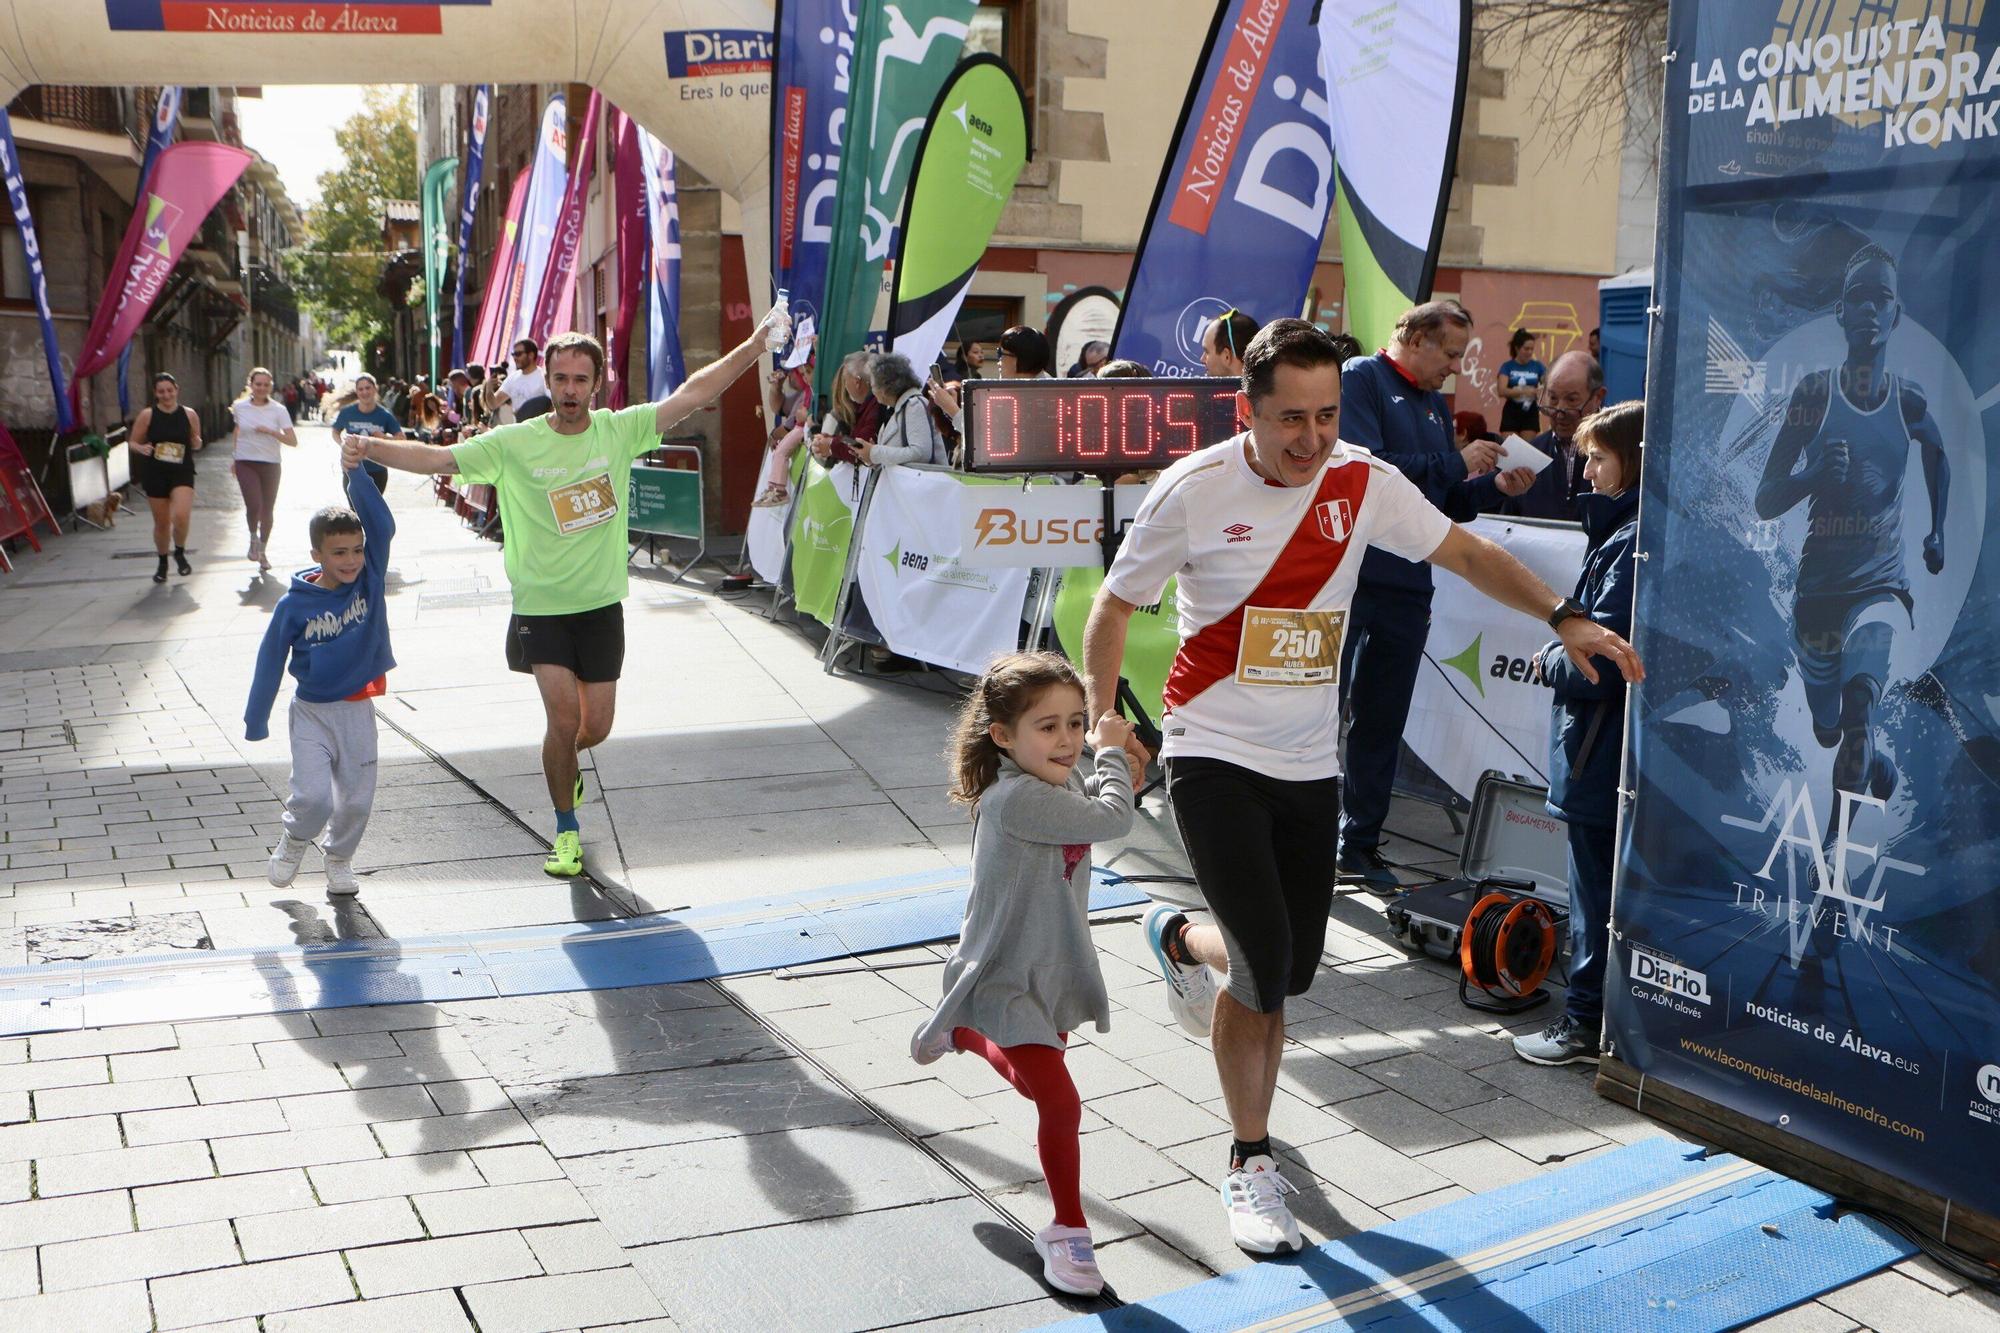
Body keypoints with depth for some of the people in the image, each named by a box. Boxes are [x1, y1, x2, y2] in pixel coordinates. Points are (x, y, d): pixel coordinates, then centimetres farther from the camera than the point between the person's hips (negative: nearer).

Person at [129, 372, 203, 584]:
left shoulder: (189, 415, 1)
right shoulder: (147, 415, -3)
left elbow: (196, 446, 13)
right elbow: (133, 442, 4)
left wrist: (196, 443, -10)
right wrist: (142, 449, -17)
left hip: (182, 473, 0)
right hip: (155, 473, 0)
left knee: (181, 516, -21)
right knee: (161, 523, 9)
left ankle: (180, 553, 8)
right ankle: (162, 563, 32)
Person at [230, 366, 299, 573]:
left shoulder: (278, 411, -3)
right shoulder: (239, 407, 1)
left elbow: (293, 441, -9)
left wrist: (270, 431, -20)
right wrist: (234, 459, 22)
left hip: (271, 464, 1)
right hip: (246, 463, -1)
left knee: (268, 510, 8)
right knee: (254, 505, -18)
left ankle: (262, 551, 28)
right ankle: (253, 538, 12)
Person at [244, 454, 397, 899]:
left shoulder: (370, 581, -7)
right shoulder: (294, 605, -11)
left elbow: (382, 526, -20)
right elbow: (271, 660, -2)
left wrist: (356, 473, -31)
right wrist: (256, 720, 3)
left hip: (358, 709, 2)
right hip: (312, 711, -2)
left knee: (357, 800, 8)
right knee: (313, 796, -11)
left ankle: (339, 856, 34)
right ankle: (295, 840, 21)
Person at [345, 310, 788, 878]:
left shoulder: (619, 430, -4)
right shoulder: (515, 443, -8)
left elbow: (692, 394, -6)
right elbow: (435, 457, -11)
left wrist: (757, 345, -11)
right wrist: (370, 447, -27)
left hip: (602, 605, 2)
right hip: (540, 606, -2)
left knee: (596, 727, 7)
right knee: (564, 718, -12)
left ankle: (563, 762, 45)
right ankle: (566, 829, 12)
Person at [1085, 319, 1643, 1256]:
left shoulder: (1364, 484, -3)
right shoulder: (1193, 490, -12)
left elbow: (1465, 552, 6)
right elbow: (1116, 606, -1)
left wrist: (1564, 617, -5)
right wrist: (1098, 718, -6)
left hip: (1309, 764, 4)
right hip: (1213, 756, -4)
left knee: (1293, 967, 8)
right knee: (1265, 968, -13)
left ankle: (1181, 939, 42)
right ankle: (1252, 1163, 12)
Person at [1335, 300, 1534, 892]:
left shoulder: (1436, 405, 19)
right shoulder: (1360, 379, -5)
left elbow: (1446, 505, 20)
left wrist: (1496, 487, 2)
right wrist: (1455, 463, -14)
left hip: (1407, 586, 8)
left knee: (1382, 721, 11)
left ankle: (1360, 844, 20)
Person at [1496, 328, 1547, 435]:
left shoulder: (1537, 366, 4)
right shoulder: (1507, 366, -3)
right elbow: (1502, 391, -16)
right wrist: (1524, 391, -29)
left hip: (1530, 412, 2)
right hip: (1511, 412, -2)